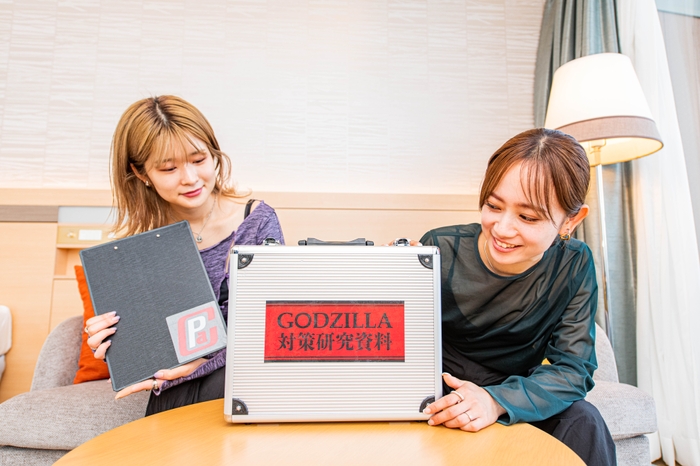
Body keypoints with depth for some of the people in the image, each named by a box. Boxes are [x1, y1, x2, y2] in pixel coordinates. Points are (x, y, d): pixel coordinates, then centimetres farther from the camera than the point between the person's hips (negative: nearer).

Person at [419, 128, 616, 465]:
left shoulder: (574, 267, -10)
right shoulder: (439, 250, -18)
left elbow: (572, 367, -13)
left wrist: (497, 400, -32)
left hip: (513, 402, 2)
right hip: (438, 404, -1)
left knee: (582, 422, -25)